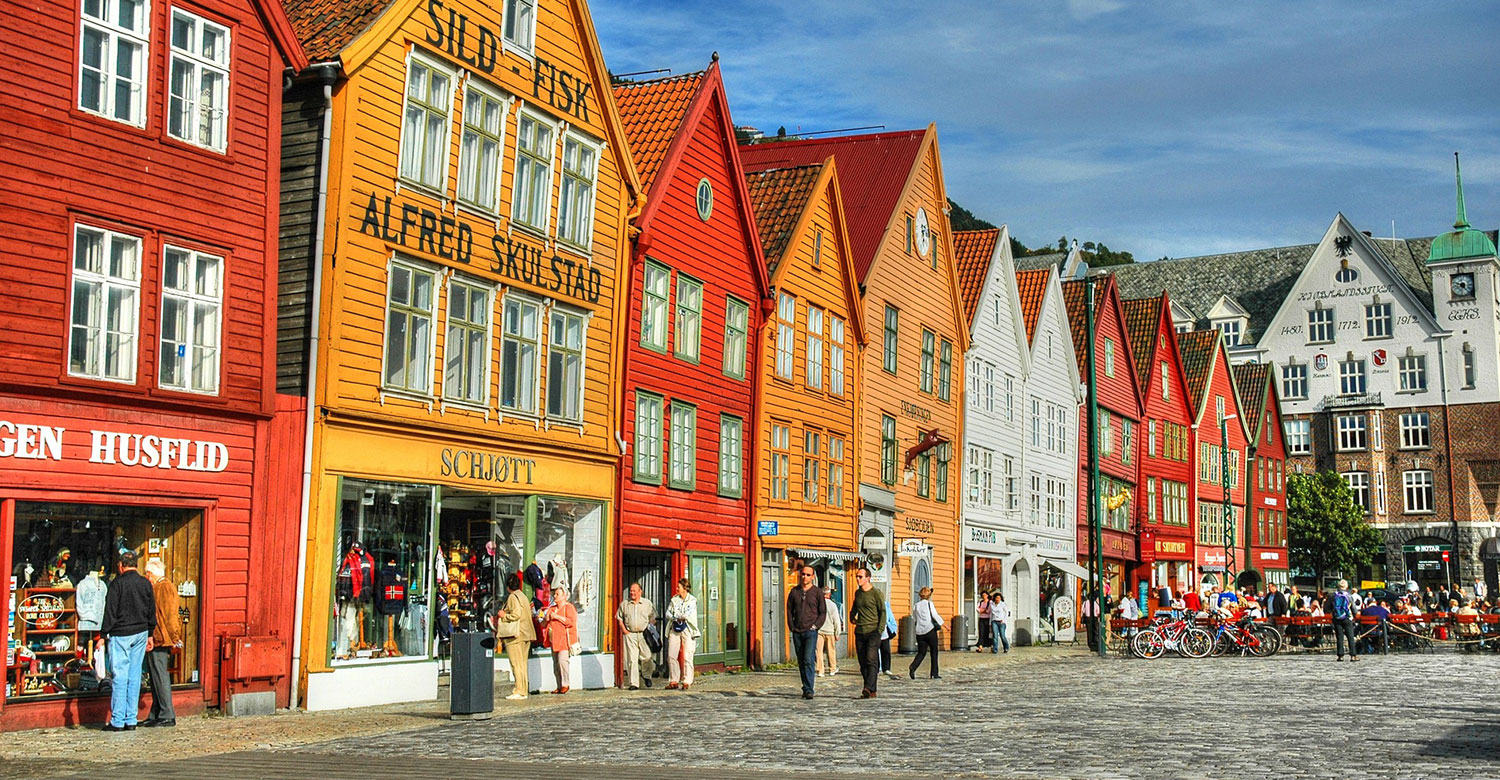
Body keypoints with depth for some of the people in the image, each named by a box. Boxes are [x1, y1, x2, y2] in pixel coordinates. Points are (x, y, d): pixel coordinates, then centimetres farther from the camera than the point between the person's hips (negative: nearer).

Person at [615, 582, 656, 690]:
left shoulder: (647, 603, 7)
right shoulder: (624, 604, 8)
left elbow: (653, 618, 12)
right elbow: (619, 618, 13)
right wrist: (624, 630, 1)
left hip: (644, 634, 0)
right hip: (630, 634, 0)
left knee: (646, 657, -2)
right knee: (632, 659, -6)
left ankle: (646, 675, 28)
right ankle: (634, 684, -4)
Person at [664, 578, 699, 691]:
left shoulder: (692, 600, -1)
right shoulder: (674, 599, 14)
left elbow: (687, 615, -12)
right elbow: (668, 613, 7)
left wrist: (675, 616, -2)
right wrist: (679, 617, -8)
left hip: (687, 630, -5)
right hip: (674, 630, 5)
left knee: (687, 657, -8)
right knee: (671, 656, 0)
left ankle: (687, 682, -3)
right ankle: (674, 681, 7)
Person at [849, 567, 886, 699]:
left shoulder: (876, 593, -4)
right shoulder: (857, 592, 14)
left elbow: (883, 612, -4)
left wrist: (880, 629, -12)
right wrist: (852, 617, 19)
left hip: (873, 631, -6)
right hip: (859, 632, 6)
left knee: (871, 660, -17)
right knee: (863, 663, 3)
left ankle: (869, 688, -25)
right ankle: (872, 691, 7)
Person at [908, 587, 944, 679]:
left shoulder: (916, 606, 11)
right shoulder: (929, 604, -3)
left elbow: (914, 620, 13)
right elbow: (935, 615, -9)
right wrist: (942, 624, -2)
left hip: (920, 632, 4)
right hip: (930, 630, -4)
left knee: (921, 653, 7)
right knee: (934, 652, 8)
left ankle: (912, 667, -18)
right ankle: (934, 673, 7)